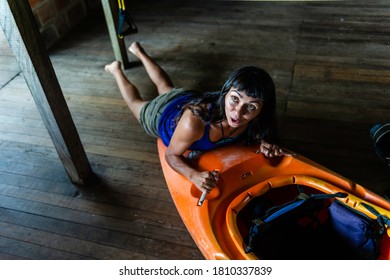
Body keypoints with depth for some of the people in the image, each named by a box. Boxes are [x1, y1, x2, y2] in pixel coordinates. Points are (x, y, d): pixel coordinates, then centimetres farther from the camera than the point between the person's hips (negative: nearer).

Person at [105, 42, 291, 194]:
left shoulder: (252, 118, -36)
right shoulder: (194, 122, -52)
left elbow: (259, 133, -12)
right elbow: (171, 155, -35)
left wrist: (265, 143, -35)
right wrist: (194, 175, -55)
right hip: (161, 114, -5)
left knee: (167, 87, 38)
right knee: (135, 102, 31)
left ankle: (139, 51, 61)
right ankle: (116, 70, 56)